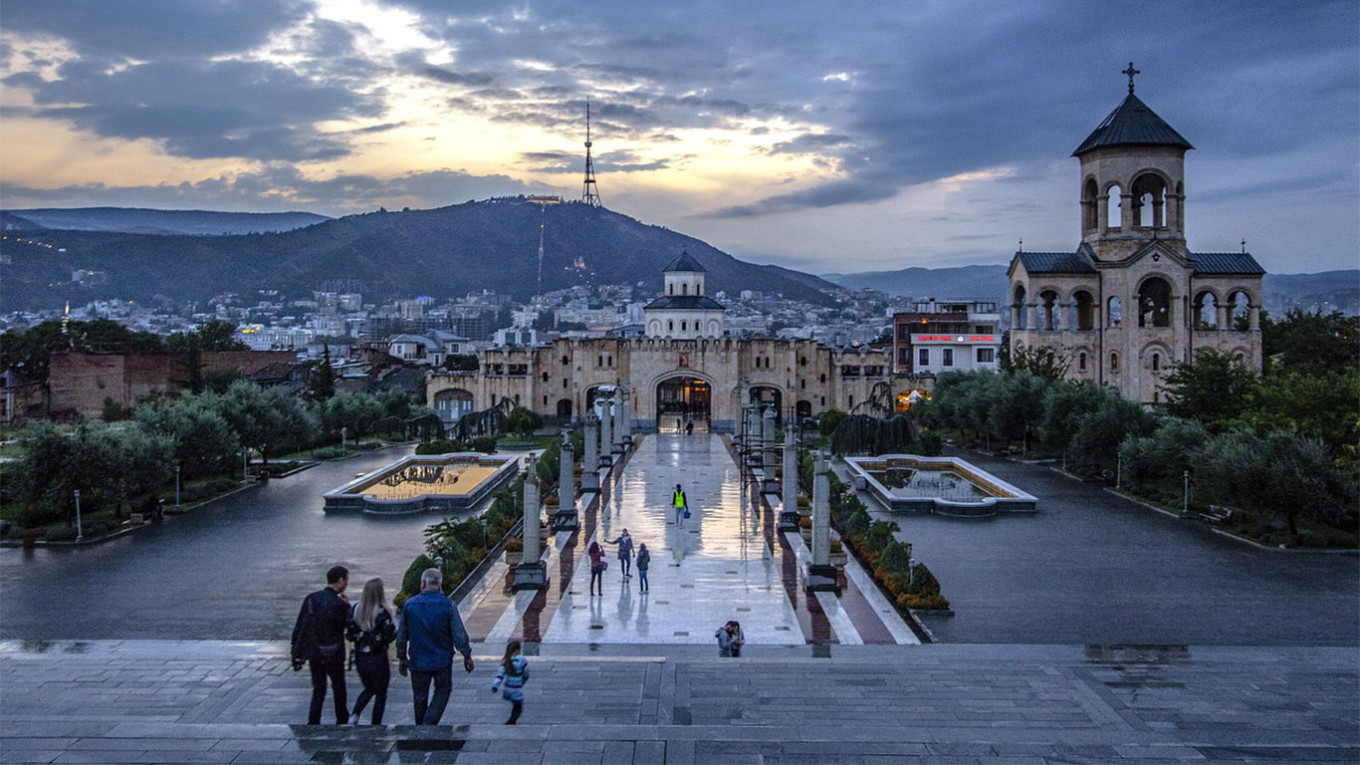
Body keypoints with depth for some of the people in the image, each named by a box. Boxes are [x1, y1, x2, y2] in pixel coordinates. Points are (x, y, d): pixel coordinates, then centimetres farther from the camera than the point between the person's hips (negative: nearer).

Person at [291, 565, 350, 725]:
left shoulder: (310, 599, -1)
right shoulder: (338, 604, -19)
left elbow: (298, 628, 2)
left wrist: (297, 655, 7)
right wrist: (347, 606, -3)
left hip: (313, 653, 5)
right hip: (333, 656, -4)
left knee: (318, 690, 15)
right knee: (339, 689, 15)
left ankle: (313, 723, 9)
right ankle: (342, 722, 27)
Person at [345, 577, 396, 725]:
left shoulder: (355, 609, -5)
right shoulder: (382, 612, -19)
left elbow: (348, 633, -2)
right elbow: (390, 635, -14)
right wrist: (396, 628, 5)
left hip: (360, 657, 5)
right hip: (378, 659, -5)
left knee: (368, 689, 25)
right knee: (380, 694, 12)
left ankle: (354, 716, 6)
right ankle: (375, 726, 14)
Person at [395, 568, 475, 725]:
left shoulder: (409, 605, -4)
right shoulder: (448, 605, -9)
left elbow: (401, 635, 4)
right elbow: (459, 634, -8)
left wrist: (401, 658, 15)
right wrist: (467, 655, 3)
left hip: (418, 662, 2)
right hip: (442, 660, -2)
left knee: (420, 698, 15)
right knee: (442, 691, 15)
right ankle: (429, 723, -3)